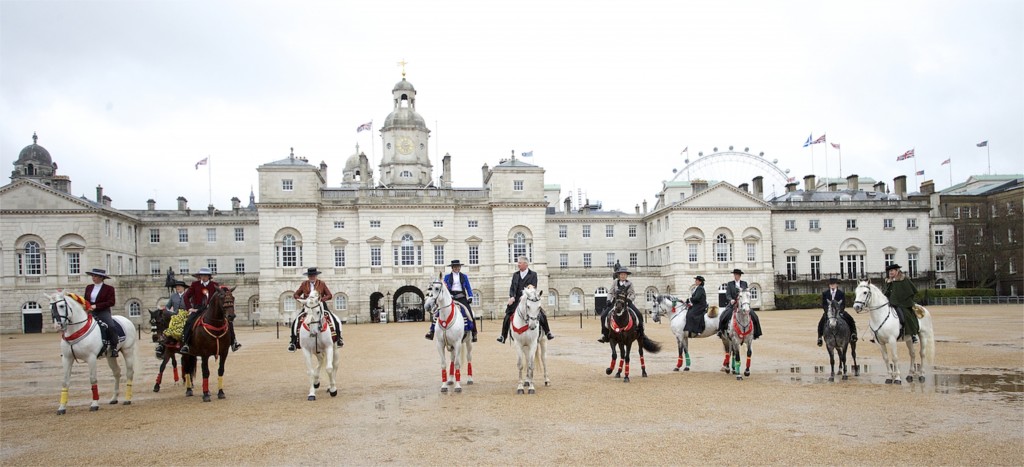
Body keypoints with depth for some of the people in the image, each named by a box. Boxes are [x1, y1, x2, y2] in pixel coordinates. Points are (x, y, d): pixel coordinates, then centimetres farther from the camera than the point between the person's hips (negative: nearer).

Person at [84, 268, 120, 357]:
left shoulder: (109, 288, -2)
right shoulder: (88, 287, 13)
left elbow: (111, 302, -10)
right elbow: (86, 300, 21)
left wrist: (96, 306, -18)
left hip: (103, 312, -5)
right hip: (91, 312, 5)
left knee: (111, 327, -27)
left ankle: (114, 348, -18)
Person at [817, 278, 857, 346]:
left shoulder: (841, 293, -2)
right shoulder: (825, 293, 0)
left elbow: (843, 304, -3)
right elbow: (823, 304, -1)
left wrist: (840, 310, -20)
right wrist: (827, 311, -17)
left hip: (839, 311, 0)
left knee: (850, 319, -18)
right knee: (821, 323, -17)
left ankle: (853, 333, -3)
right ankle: (819, 337, -6)